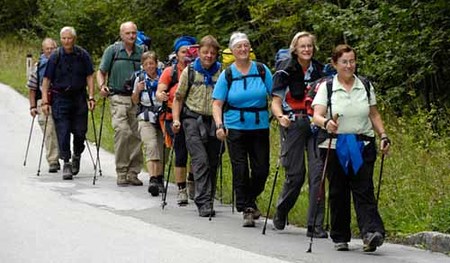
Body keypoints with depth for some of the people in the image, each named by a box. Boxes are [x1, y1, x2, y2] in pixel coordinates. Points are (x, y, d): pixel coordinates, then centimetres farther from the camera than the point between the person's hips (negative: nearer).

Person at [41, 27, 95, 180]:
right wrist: (45, 101, -7)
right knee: (63, 132, -6)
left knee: (80, 131, 3)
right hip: (60, 97, -1)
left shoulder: (83, 55, -1)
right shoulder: (55, 57, -3)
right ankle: (66, 163, 0)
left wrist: (91, 97, -4)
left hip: (79, 98, 1)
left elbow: (89, 77, 4)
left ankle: (77, 156, 29)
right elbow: (46, 80, -1)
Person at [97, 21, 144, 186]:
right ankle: (121, 173, -10)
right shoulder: (112, 50, 4)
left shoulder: (141, 52, 11)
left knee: (137, 135, 0)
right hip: (118, 98, -3)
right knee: (122, 131, -17)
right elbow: (101, 72, 9)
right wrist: (102, 86, -9)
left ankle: (133, 173, 9)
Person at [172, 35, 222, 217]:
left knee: (212, 163, 7)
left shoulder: (222, 73, 6)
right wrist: (176, 119, -1)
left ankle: (208, 200, 20)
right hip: (193, 120, -2)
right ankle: (204, 202, -19)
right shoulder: (189, 72, 4)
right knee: (200, 161, -14)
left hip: (214, 122, 2)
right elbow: (179, 97, 9)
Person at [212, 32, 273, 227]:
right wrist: (219, 125, -15)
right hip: (236, 128, -1)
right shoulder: (227, 75, 1)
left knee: (261, 170, 1)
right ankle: (246, 210, 6)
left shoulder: (262, 71, 4)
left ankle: (249, 201, 27)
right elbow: (217, 103, -1)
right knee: (240, 170, -3)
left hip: (260, 127, 1)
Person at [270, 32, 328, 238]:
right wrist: (280, 116, -25)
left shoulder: (319, 70, 10)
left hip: (315, 124, 3)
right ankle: (281, 213, 27)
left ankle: (315, 225, -6)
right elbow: (276, 102, -4)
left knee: (318, 171, -9)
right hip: (293, 124, -3)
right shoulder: (286, 71, -2)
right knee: (295, 174, -2)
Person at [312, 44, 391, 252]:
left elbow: (374, 114, 16)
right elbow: (316, 116, -11)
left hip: (363, 146, 1)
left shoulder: (365, 86, 10)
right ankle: (340, 237, 14)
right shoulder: (326, 87, 0)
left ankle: (372, 232, -24)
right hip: (335, 147, -1)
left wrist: (383, 136, 4)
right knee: (338, 193, 4)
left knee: (364, 190, -11)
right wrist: (326, 123, -33)